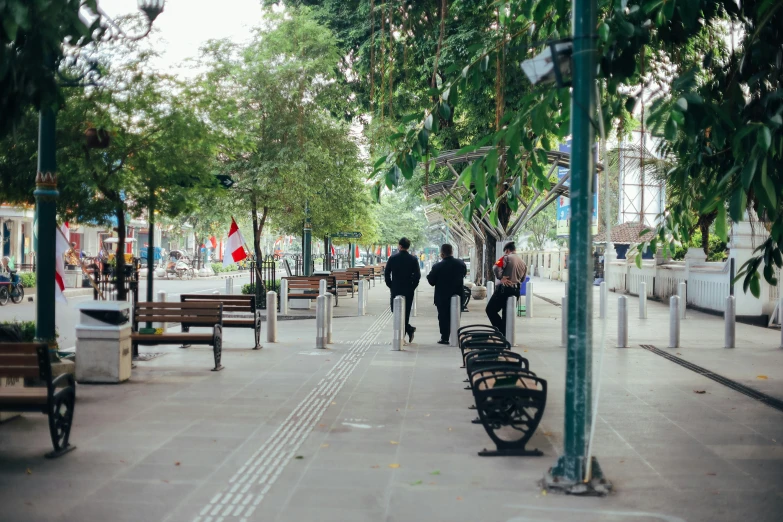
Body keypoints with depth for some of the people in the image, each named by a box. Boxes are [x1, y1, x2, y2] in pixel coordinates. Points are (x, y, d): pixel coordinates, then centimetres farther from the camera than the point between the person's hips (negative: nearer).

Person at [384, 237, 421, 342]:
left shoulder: (392, 258, -5)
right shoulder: (413, 259, -3)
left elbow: (386, 274, -3)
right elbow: (417, 275, -6)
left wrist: (390, 285, 8)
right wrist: (413, 286, 6)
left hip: (395, 290, -1)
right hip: (408, 290, 1)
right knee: (405, 311, 10)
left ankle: (409, 329, -3)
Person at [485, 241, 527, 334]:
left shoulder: (506, 258, -7)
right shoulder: (523, 263, 12)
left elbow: (496, 268, -21)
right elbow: (522, 279, 18)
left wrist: (501, 278, -10)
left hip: (504, 288, -7)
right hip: (516, 290, 7)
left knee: (490, 309, 2)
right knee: (507, 314, 13)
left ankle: (501, 329, -10)